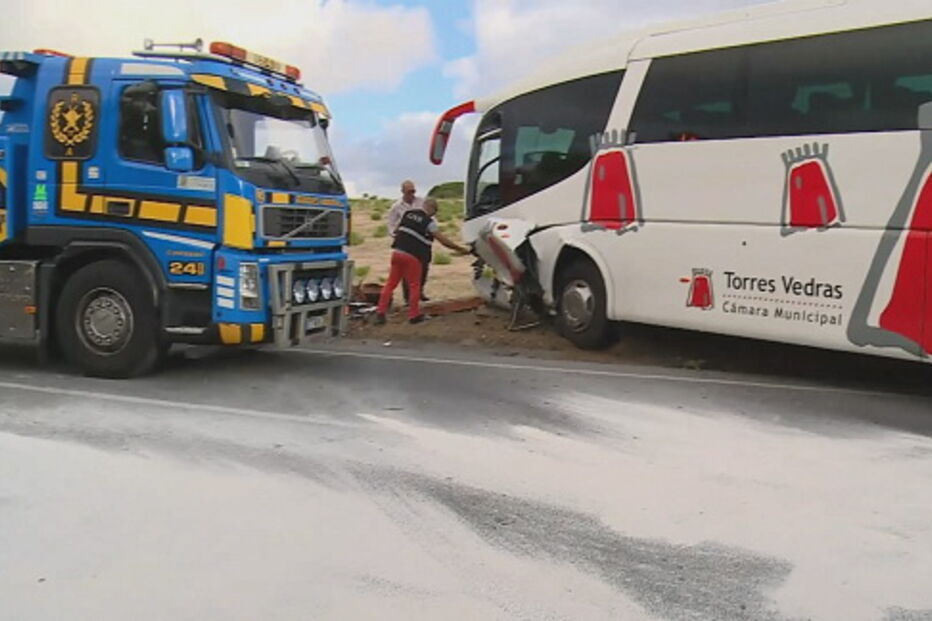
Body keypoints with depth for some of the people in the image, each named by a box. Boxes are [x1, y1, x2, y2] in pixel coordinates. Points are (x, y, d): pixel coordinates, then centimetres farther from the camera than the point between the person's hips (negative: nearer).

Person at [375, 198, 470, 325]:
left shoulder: (408, 214, 12)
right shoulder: (429, 222, -6)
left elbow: (397, 230, 23)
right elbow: (443, 240, -10)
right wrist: (460, 249, -4)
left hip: (397, 252, 6)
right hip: (412, 256, -6)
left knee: (391, 284, 11)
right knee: (414, 286, 9)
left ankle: (380, 313, 8)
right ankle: (414, 315, 14)